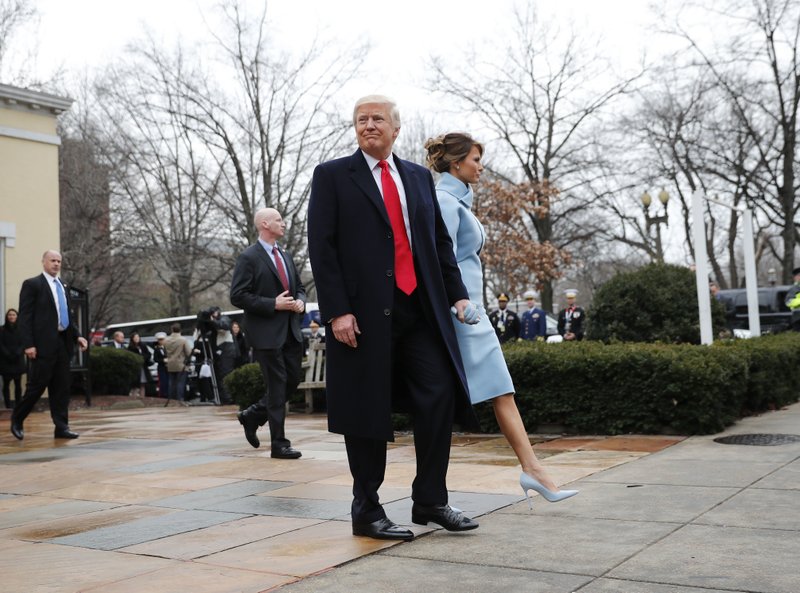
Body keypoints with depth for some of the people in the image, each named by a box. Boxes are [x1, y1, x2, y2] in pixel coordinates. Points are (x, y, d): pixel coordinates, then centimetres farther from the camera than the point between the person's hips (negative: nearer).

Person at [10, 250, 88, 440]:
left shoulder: (63, 287, 18)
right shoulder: (32, 284, -2)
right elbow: (25, 316, -8)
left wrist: (77, 336, 7)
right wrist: (28, 344, -15)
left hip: (63, 342, 6)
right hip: (44, 343, -6)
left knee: (61, 387, 5)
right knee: (37, 385, -2)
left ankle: (61, 427, 8)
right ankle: (17, 419, 17)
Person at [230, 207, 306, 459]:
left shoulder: (285, 256, 16)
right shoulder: (248, 258, -8)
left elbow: (299, 286, 24)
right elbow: (238, 296, -13)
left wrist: (300, 301, 1)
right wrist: (273, 304, -18)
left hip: (290, 331, 7)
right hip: (267, 333, -7)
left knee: (293, 380, 10)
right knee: (277, 386, -3)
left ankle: (253, 415, 29)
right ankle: (279, 444, 6)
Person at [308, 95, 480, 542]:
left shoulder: (419, 177, 17)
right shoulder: (333, 176, 3)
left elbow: (441, 240, 18)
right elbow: (321, 247, -4)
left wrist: (458, 294, 6)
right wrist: (337, 311, -13)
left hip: (421, 308, 4)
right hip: (365, 313, -4)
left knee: (440, 398, 0)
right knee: (368, 411, 2)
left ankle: (430, 501, 14)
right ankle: (367, 512, 15)